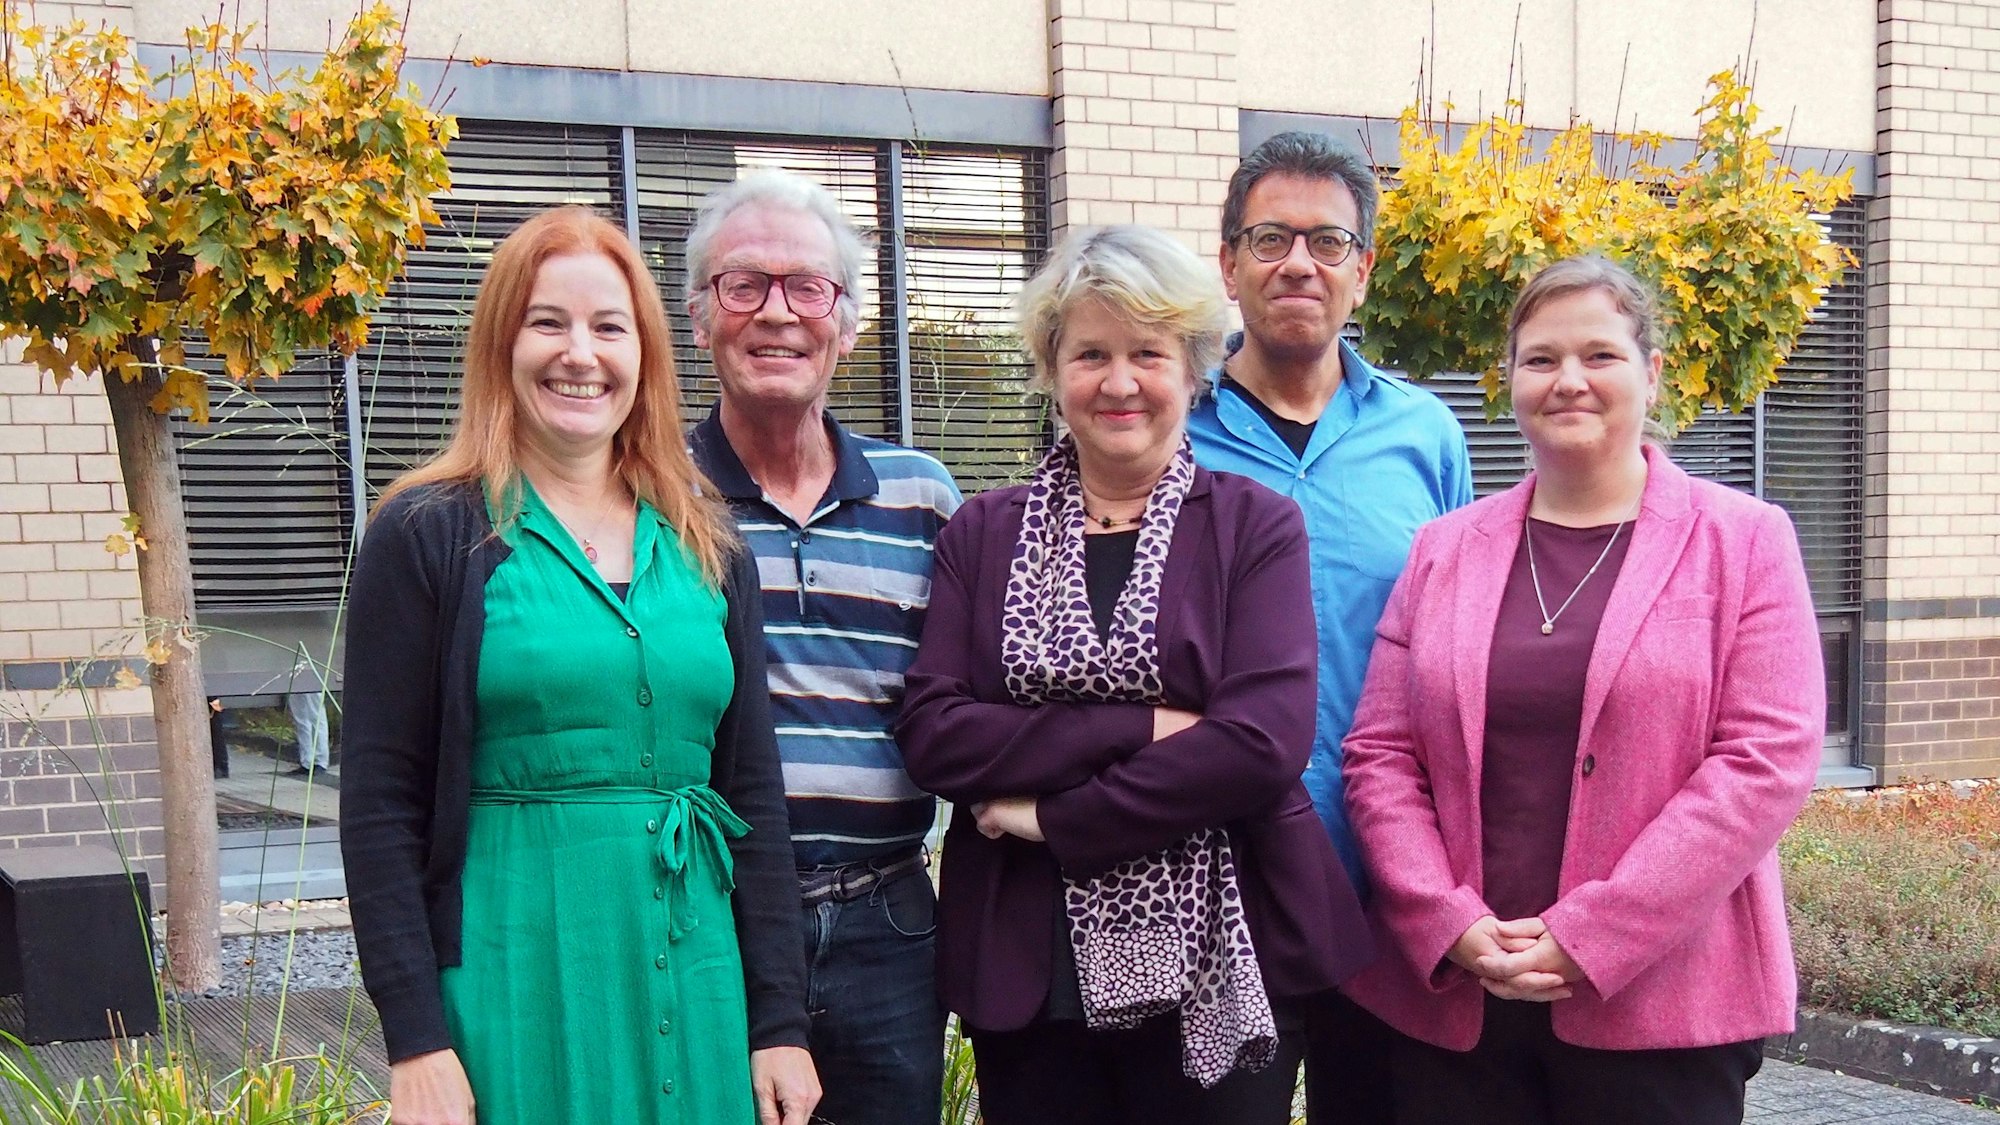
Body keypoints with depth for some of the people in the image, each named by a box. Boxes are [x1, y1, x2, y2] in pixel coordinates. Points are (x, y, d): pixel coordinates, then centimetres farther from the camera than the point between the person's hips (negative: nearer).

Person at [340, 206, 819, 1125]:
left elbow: (753, 791, 9)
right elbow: (380, 808, -6)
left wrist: (779, 1021, 5)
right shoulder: (428, 536, -4)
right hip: (513, 988, -3)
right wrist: (415, 1045, -11)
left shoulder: (706, 548, 8)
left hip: (693, 987, 4)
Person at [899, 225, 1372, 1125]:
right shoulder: (982, 535, 6)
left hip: (1219, 971, -1)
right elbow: (932, 735, -6)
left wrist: (1053, 817, -12)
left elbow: (1263, 742, -13)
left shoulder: (1258, 527, 0)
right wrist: (1138, 725, -15)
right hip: (1027, 973, 2)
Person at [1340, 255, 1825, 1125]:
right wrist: (1450, 927, -9)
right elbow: (1379, 756, 5)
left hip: (1659, 1002, -2)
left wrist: (1590, 938, -14)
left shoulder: (1743, 542, 1)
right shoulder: (1443, 551, 9)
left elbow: (1768, 758, -8)